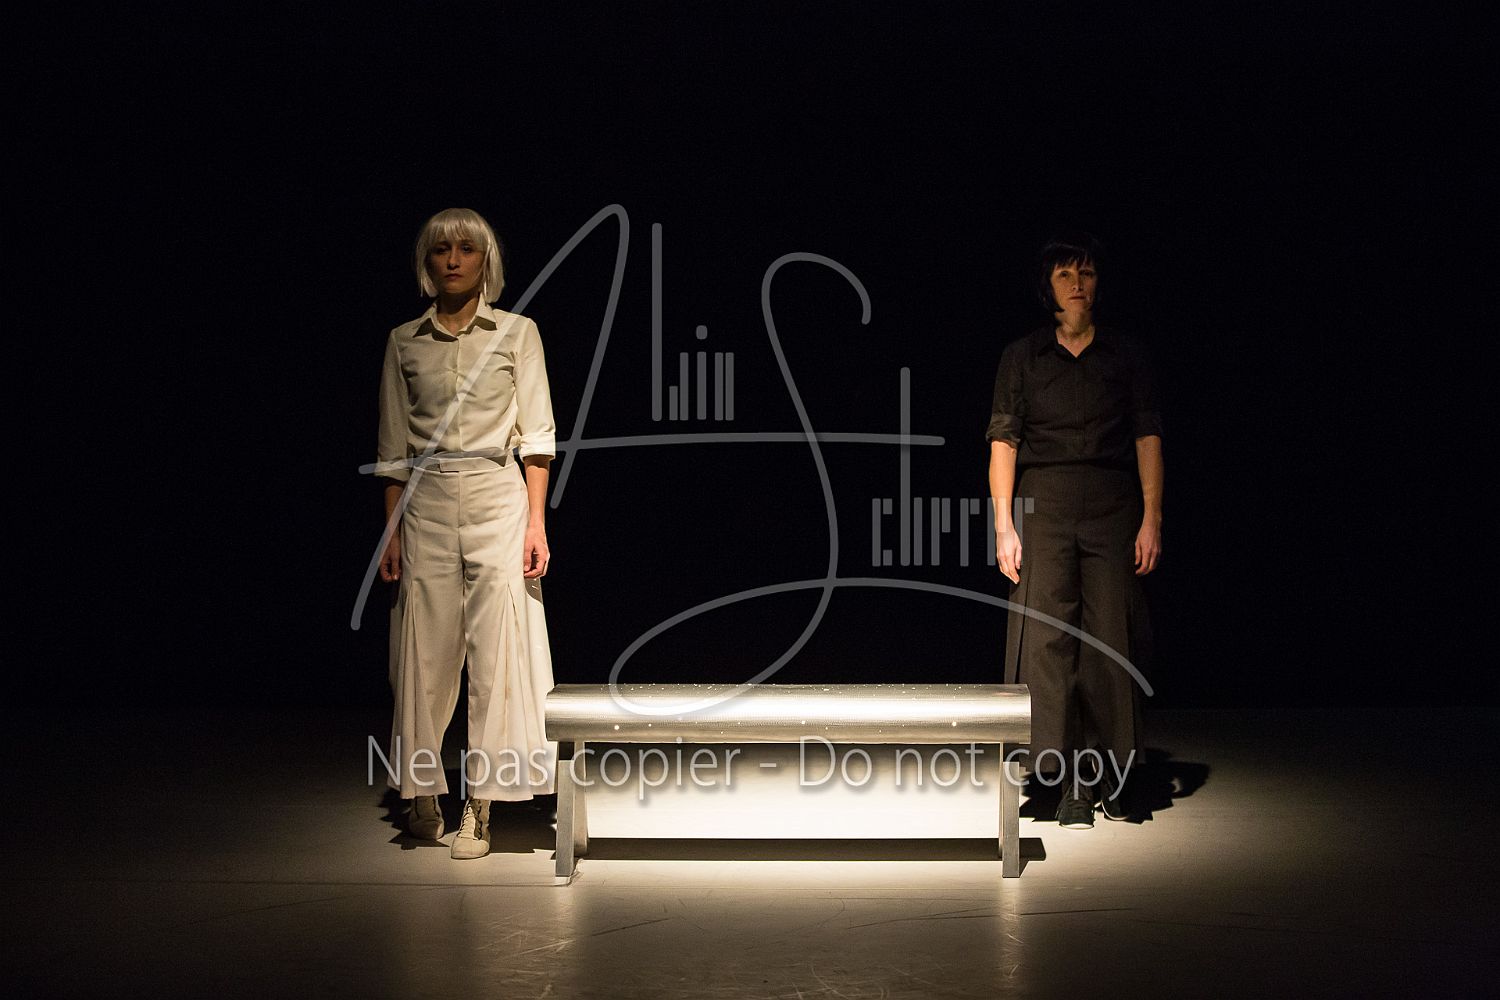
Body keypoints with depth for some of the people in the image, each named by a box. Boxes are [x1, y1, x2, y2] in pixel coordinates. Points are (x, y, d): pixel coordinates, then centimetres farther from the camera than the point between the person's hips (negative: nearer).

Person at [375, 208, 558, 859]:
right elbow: (393, 446, 10)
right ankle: (422, 790, 15)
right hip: (426, 502, 2)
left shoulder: (517, 333, 4)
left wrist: (537, 523, -6)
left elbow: (536, 435, 1)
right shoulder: (404, 341, 9)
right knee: (425, 649, 2)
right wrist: (392, 530, 5)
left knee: (497, 648, -5)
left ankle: (479, 805, 1)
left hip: (497, 496, -2)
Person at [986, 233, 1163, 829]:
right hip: (1044, 511, 0)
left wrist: (1151, 519, -2)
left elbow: (1147, 438, 7)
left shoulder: (1126, 357, 11)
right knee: (1048, 641, -6)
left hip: (1113, 512, 1)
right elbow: (1003, 442, 4)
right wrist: (1004, 526, -5)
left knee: (1111, 643, -1)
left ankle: (1112, 776, 9)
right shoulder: (1022, 357, 9)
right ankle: (1071, 784, -2)